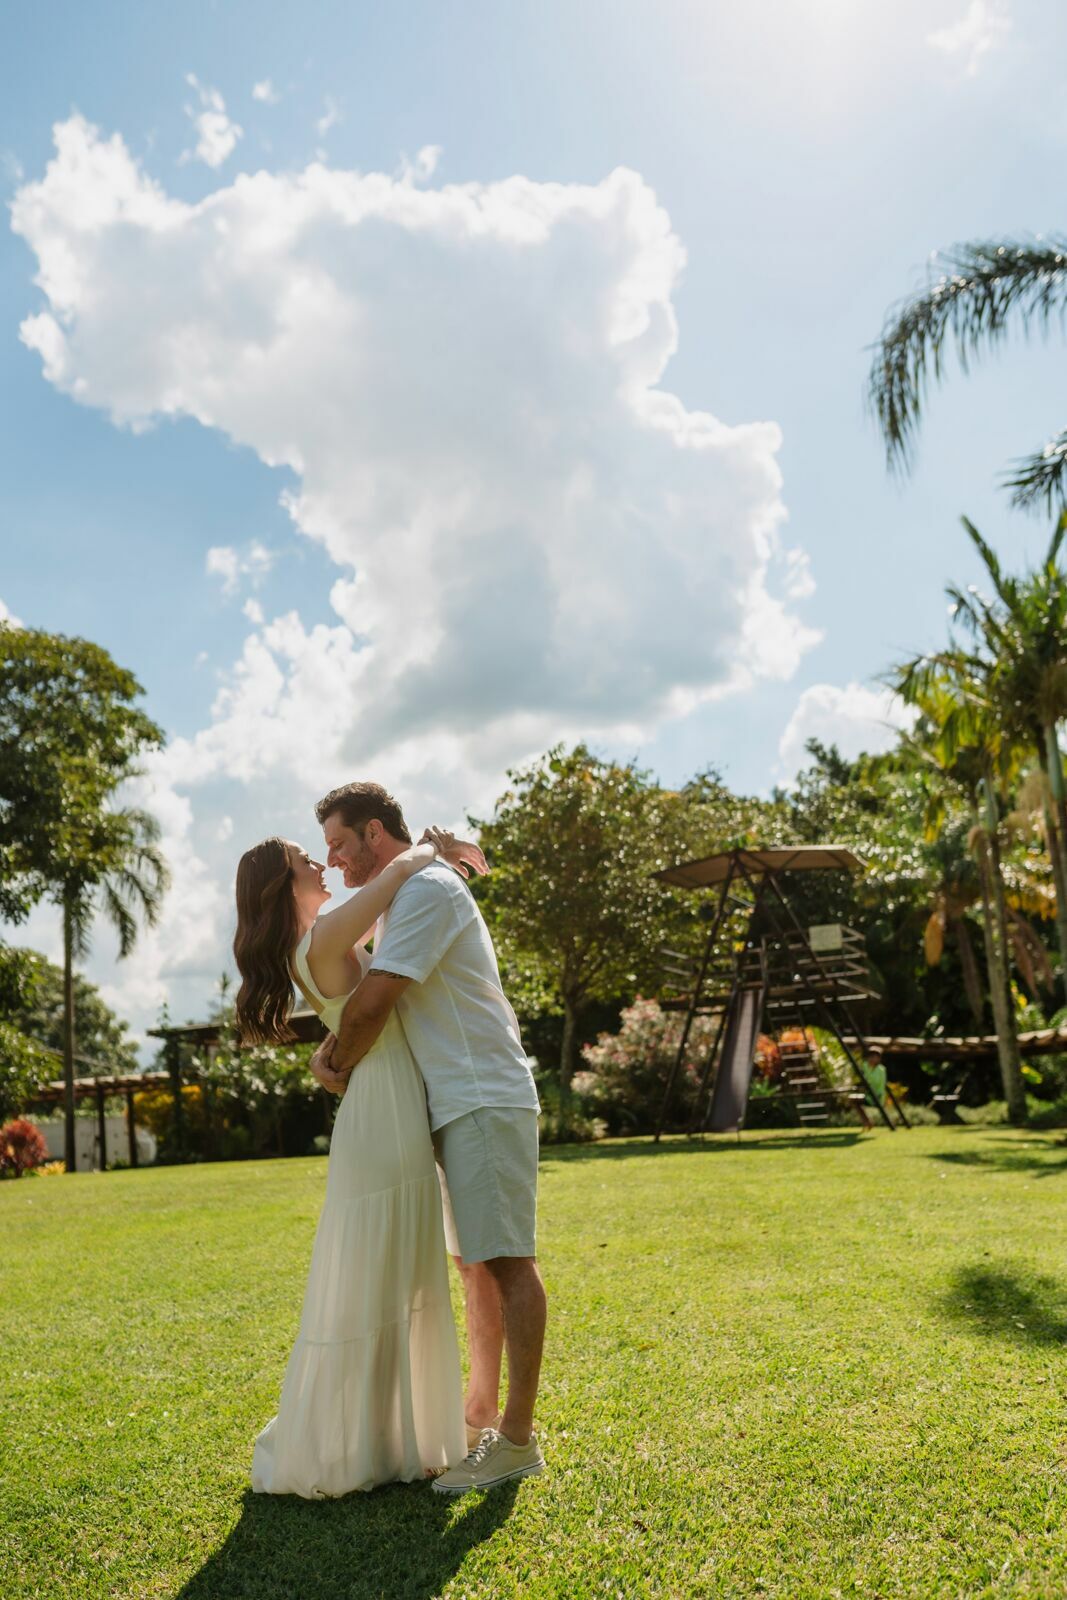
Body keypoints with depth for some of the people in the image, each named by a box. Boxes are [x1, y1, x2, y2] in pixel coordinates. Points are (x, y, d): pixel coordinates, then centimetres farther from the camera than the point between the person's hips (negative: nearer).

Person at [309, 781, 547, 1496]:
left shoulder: (428, 889, -14)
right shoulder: (400, 902, 19)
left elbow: (371, 1005, -20)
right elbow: (374, 1008, 18)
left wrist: (343, 1067, -3)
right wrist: (336, 1052, -2)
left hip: (485, 1101, -10)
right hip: (458, 1106, 11)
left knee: (505, 1260, -6)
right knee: (476, 1263, 15)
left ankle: (518, 1438, 0)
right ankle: (480, 1415, 26)